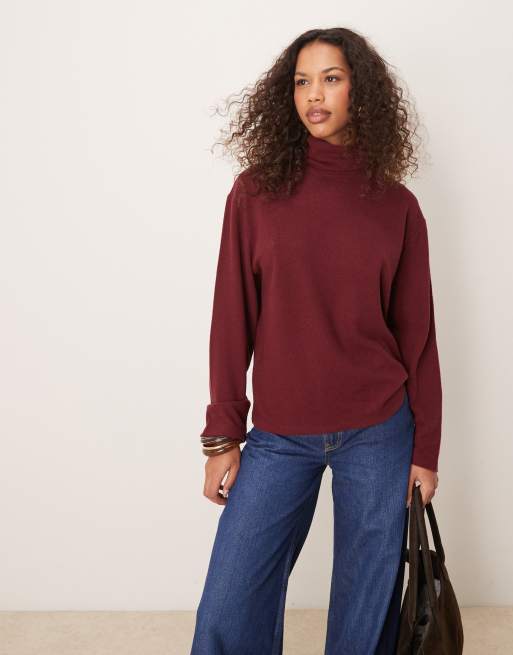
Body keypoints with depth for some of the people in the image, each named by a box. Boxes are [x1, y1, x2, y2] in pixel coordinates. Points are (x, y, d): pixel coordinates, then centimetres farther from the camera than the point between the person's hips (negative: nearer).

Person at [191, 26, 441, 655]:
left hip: (378, 435, 1)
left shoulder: (396, 206, 0)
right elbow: (232, 320, -1)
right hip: (278, 437, 0)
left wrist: (425, 450, 3)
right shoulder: (256, 192, -2)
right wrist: (222, 436, -1)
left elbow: (416, 333, 3)